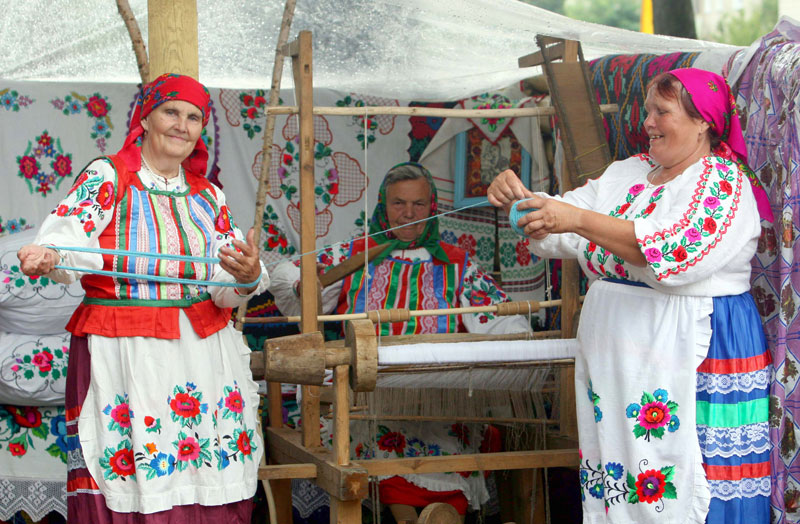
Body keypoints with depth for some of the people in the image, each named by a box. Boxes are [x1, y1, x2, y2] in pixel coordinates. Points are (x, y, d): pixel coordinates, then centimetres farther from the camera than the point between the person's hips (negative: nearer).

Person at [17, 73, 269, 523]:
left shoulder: (209, 196, 14)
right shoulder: (106, 177, 2)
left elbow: (227, 291, 5)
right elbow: (71, 237, -15)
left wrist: (248, 277, -18)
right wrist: (48, 257, -38)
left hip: (205, 354, 4)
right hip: (123, 354, -4)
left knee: (211, 485, 0)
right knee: (131, 487, -7)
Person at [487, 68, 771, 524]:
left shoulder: (724, 183, -6)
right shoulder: (626, 174, 17)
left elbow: (678, 251, -22)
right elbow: (559, 231, 17)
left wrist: (578, 219, -25)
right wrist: (520, 198, -5)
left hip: (694, 360, -7)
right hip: (612, 360, 7)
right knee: (614, 482, 5)